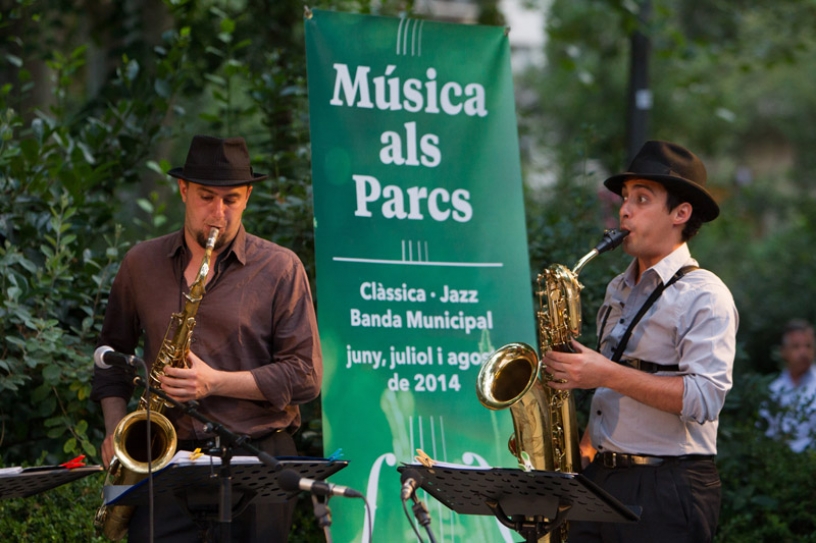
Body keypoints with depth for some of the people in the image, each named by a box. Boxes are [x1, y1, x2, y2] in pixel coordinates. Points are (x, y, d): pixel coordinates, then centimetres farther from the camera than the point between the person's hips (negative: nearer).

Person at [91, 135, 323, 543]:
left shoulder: (281, 269, 2)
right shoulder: (141, 264, 12)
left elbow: (305, 375, -2)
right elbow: (113, 353, 24)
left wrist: (216, 382, -11)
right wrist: (115, 428, 8)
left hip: (257, 461, -1)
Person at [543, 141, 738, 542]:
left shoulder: (703, 295, -7)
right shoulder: (619, 291, 18)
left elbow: (705, 398, -19)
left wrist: (607, 374, -22)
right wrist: (587, 447, 11)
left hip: (669, 493, -7)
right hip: (600, 480, 7)